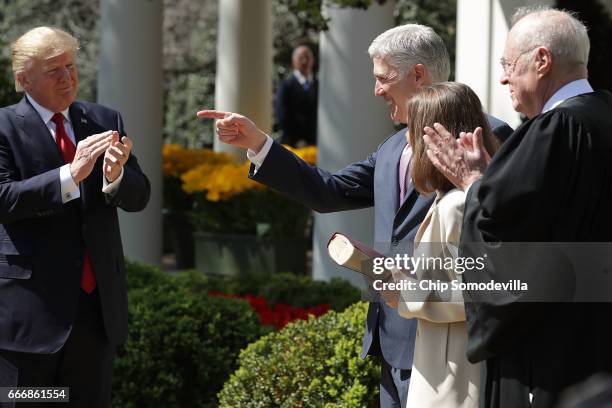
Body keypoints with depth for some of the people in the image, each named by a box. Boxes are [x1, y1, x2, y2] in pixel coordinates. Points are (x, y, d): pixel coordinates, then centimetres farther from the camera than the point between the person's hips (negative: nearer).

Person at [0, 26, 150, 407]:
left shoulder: (106, 121, 9)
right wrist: (70, 174, -28)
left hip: (98, 302, 5)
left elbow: (138, 197, 4)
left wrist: (116, 176, -19)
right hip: (32, 305, -5)